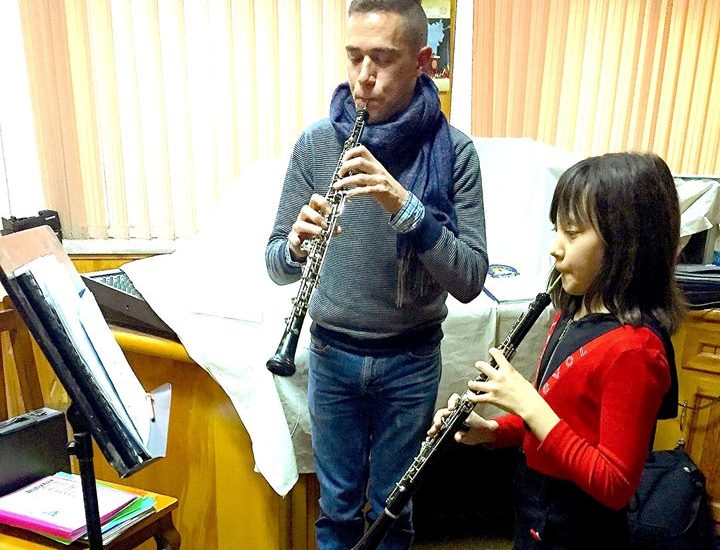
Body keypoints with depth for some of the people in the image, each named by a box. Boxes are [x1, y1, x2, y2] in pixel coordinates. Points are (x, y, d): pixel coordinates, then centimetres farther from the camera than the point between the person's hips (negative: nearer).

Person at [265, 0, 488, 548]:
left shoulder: (453, 150, -12)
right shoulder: (316, 142, -7)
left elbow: (470, 281, -17)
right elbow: (276, 264, -4)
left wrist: (404, 206, -31)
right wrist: (296, 244, -27)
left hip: (410, 359, -1)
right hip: (333, 353, 1)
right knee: (338, 505, 20)